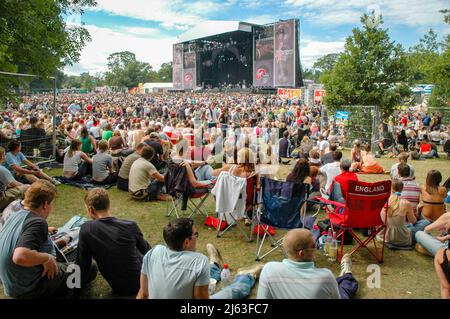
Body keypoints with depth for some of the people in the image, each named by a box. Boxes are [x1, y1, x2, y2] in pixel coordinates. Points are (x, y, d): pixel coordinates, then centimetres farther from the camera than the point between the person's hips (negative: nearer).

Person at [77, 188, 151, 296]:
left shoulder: (86, 229, -18)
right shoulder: (131, 226, -18)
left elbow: (84, 264, -10)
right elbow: (146, 250, 2)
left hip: (119, 289, 1)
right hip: (140, 282, -1)